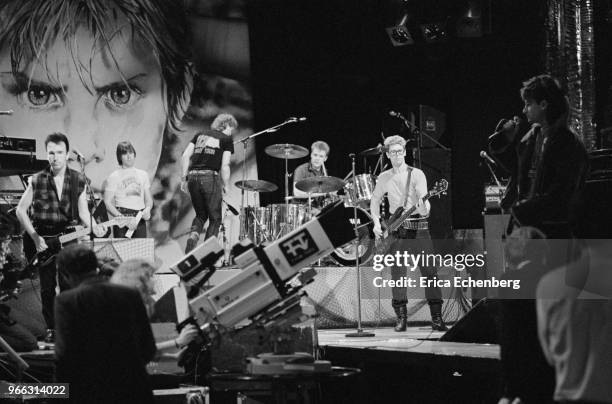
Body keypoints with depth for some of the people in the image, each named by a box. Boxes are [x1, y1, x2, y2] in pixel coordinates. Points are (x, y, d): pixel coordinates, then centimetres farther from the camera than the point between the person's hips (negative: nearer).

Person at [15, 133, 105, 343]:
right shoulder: (36, 180, -3)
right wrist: (35, 237, -6)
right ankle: (51, 328, 16)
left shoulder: (78, 180, 2)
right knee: (47, 287, 3)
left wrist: (94, 227, -14)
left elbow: (83, 212, 6)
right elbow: (20, 210, 1)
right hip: (42, 238, 0)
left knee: (67, 284, -5)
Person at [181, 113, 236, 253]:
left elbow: (186, 155, 9)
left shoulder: (200, 134, 19)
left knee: (201, 215, 22)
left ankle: (193, 236, -7)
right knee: (215, 218, 9)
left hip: (193, 177, 5)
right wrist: (225, 185, 6)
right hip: (210, 177, -5)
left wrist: (184, 178, 11)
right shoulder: (226, 139, 6)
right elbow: (225, 165, -4)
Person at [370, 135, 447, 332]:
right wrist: (377, 223, 9)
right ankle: (401, 319, 8)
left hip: (419, 228, -3)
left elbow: (424, 199, -13)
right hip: (396, 231, 3)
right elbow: (375, 200, 22)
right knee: (397, 275, 1)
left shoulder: (416, 174, -2)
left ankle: (437, 318, -2)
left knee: (429, 273, -6)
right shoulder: (384, 178, 9)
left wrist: (424, 209, -35)